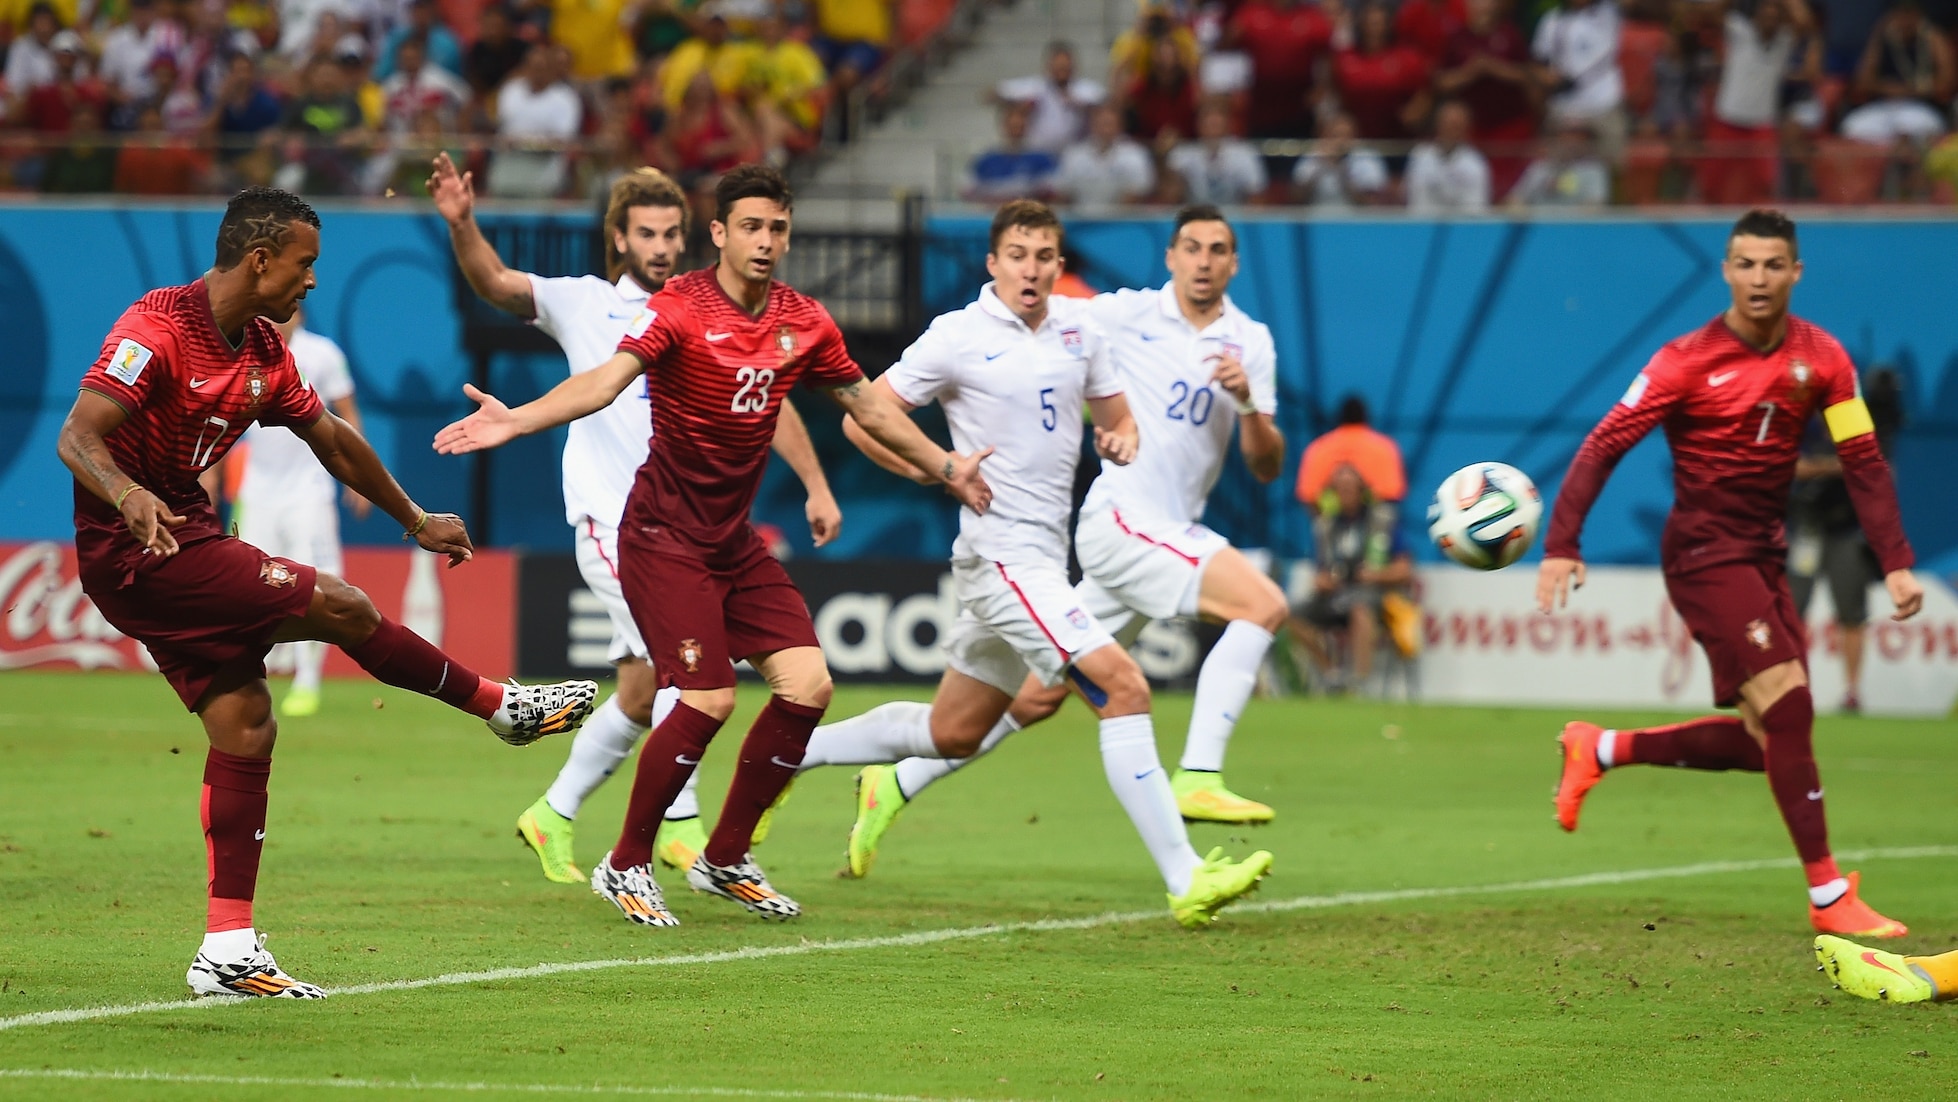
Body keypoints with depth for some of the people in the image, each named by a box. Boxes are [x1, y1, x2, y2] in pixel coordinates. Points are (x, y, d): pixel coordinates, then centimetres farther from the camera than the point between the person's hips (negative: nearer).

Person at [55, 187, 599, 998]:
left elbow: (331, 438, 24)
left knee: (246, 730, 2)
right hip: (134, 554, -10)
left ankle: (227, 953, 3)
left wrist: (414, 520, 33)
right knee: (344, 609, -11)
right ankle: (504, 707, 9)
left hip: (185, 543, 10)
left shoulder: (263, 350, 9)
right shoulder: (157, 329, -19)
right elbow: (77, 437, -27)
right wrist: (128, 495, -48)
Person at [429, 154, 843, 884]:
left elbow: (769, 403, 15)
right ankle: (679, 823, -17)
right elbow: (496, 284, -6)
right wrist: (462, 226, -24)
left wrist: (816, 486, 7)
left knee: (643, 695, 7)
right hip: (612, 518, -4)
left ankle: (553, 816, 24)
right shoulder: (584, 304, 3)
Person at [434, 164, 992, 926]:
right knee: (708, 699, -17)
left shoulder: (803, 322, 4)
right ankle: (626, 866, 1)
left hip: (736, 541, 7)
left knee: (807, 685, -3)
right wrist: (516, 421, -45)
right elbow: (607, 379, -29)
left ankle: (725, 859, 13)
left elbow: (868, 407, 20)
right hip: (664, 535, -7)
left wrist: (944, 468, 29)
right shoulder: (680, 308, -15)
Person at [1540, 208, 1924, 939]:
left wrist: (1895, 563, -7)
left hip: (1764, 559, 7)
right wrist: (1561, 546, -20)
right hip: (1705, 556, -7)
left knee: (1765, 743, 7)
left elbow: (1862, 460, 3)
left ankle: (1600, 752, 24)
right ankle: (1829, 898, -13)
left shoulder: (1822, 359, 1)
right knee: (1788, 707, -17)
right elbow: (1604, 447, -11)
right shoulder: (1689, 361, -12)